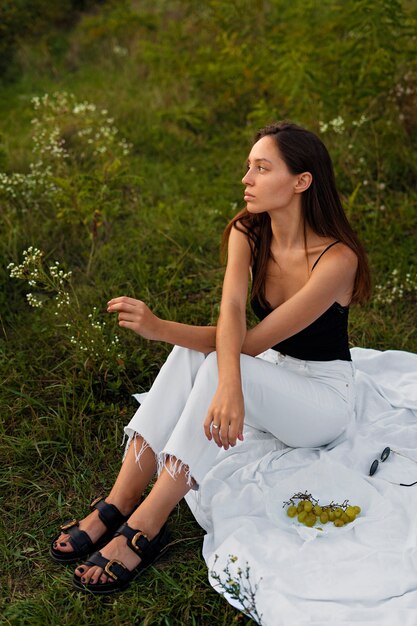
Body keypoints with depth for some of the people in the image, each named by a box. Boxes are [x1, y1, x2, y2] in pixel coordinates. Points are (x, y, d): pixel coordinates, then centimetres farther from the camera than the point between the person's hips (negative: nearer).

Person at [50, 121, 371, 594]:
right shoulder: (248, 233, -8)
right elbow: (231, 313, -27)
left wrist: (160, 329, -36)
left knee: (215, 362, -33)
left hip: (325, 395, -5)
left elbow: (252, 341, -28)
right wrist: (228, 386, -47)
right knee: (193, 353, -26)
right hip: (269, 376, 5)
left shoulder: (337, 259, -25)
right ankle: (119, 503, -24)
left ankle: (145, 528, -30)